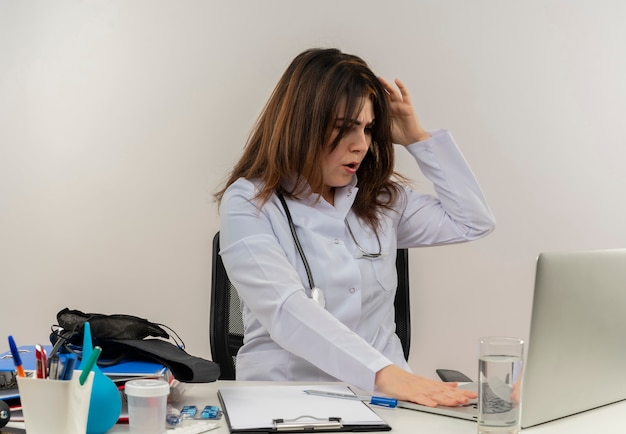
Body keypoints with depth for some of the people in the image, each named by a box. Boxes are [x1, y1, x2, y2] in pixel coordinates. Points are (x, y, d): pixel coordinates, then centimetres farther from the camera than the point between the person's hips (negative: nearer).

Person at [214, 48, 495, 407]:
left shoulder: (381, 198, 11)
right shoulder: (247, 204, -7)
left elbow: (474, 221, 14)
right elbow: (288, 311, -21)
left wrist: (418, 139, 8)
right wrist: (384, 374, -33)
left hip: (384, 394, 4)